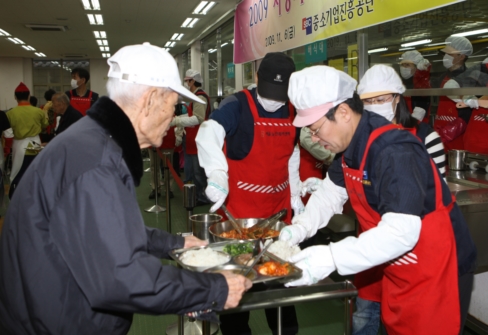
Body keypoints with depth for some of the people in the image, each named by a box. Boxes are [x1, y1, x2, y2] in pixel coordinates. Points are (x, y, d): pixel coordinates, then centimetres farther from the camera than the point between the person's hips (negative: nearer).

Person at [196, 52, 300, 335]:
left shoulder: (292, 113, 6)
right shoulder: (237, 105, -13)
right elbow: (208, 135, -29)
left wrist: (295, 195, 14)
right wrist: (218, 176, -42)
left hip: (278, 207, 6)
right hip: (240, 207, -5)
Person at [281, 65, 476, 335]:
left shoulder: (395, 153, -29)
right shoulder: (350, 144, -1)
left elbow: (400, 233, -35)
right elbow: (331, 192, 10)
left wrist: (331, 257, -38)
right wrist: (300, 228, -4)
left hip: (436, 272, -8)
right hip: (398, 270, 8)